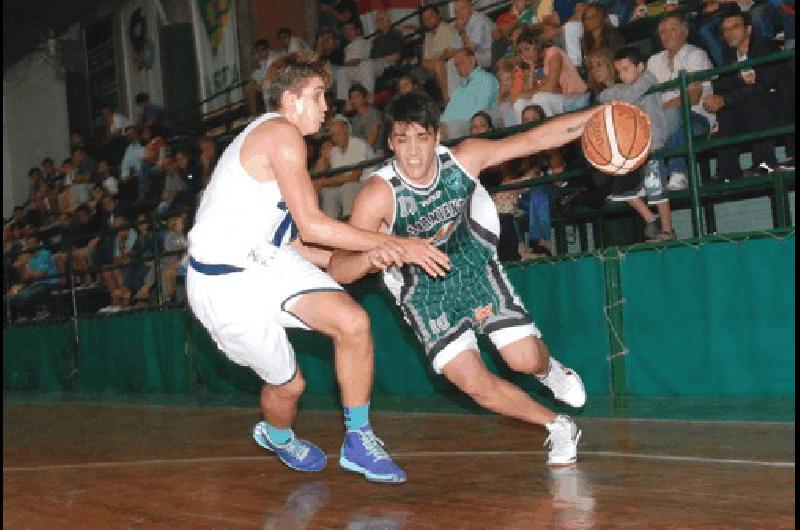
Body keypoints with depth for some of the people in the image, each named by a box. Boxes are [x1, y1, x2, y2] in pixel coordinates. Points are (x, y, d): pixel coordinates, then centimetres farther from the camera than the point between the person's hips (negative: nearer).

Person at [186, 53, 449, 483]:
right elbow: (311, 225, -22)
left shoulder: (271, 134, 16)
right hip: (225, 283, -9)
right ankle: (278, 438, 40)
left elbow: (290, 241, 16)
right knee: (288, 383, 3)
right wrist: (394, 244, -18)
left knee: (353, 322, -10)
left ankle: (358, 442, 3)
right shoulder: (282, 133, -15)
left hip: (266, 259, 9)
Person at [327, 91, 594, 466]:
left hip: (473, 262, 2)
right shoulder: (378, 194, -29)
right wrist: (372, 256, -54)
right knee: (473, 382, -12)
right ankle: (559, 428, 11)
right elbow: (337, 270, -32)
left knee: (525, 359, -7)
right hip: (424, 289, -2)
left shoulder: (463, 159, -21)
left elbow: (536, 139, -14)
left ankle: (549, 369, 34)